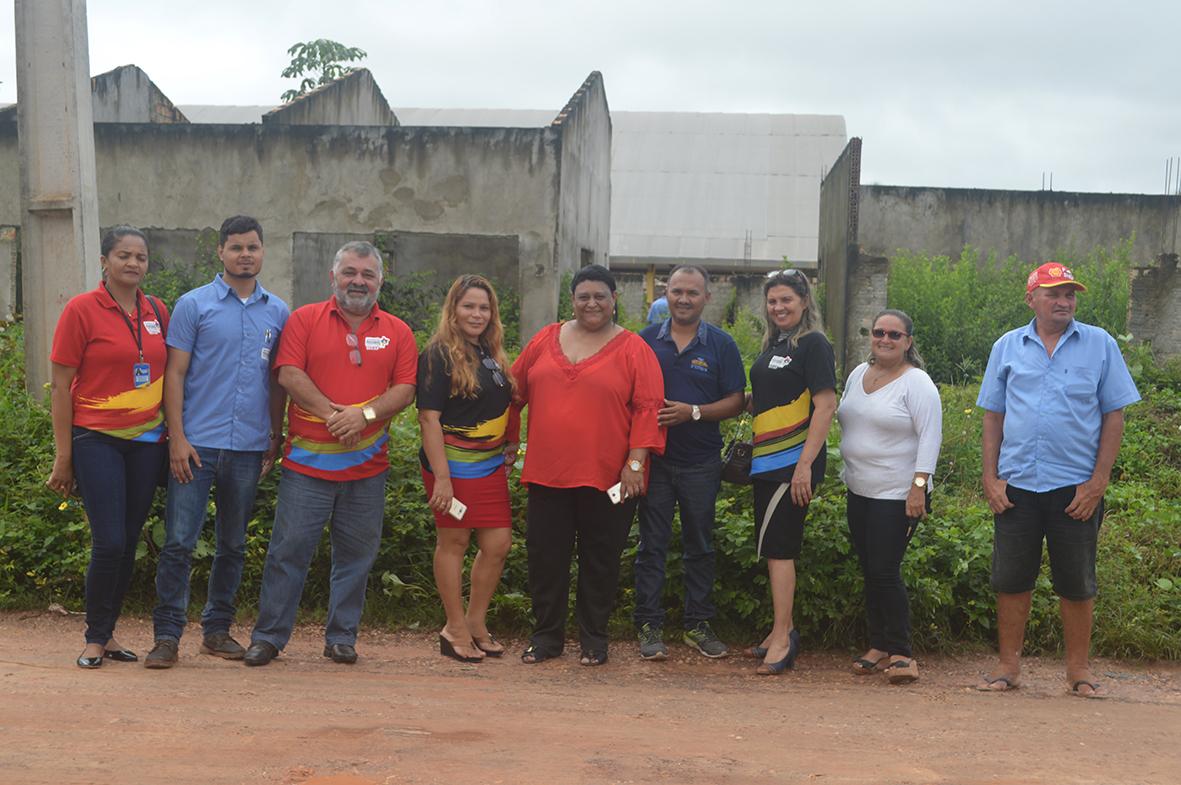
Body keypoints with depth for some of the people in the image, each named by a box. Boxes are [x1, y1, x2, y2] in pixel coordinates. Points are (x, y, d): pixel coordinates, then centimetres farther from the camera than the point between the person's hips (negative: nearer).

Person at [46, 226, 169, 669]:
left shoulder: (158, 312, 8)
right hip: (97, 440, -4)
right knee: (109, 542, -9)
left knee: (129, 542, 8)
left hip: (147, 441, 5)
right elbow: (60, 386, -4)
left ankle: (107, 634, 22)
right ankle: (95, 638, 9)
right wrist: (63, 457, -6)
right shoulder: (82, 309, -5)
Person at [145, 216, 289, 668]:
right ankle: (167, 635, 3)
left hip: (249, 448, 3)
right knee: (179, 542, -4)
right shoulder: (194, 305, 1)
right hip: (198, 443, -3)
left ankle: (217, 630, 21)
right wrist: (177, 437, -9)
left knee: (233, 545, 10)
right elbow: (175, 374, -2)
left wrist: (275, 439, 10)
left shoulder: (278, 313, 10)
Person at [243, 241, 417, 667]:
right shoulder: (305, 319, 5)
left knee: (356, 555, 8)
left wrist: (365, 414, -14)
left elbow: (405, 389, 2)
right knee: (289, 550, 1)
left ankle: (342, 637, 20)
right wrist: (332, 413, -14)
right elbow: (289, 374, -6)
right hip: (307, 461, -2)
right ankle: (268, 636, 12)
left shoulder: (397, 332, 10)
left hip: (367, 467, 2)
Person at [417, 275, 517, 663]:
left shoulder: (492, 353, 13)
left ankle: (475, 622, 22)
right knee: (453, 542, 3)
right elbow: (429, 417, -15)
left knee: (499, 543, 6)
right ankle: (456, 630, 14)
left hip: (491, 464, 7)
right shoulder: (439, 355, -10)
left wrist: (510, 447, 14)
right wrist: (441, 477, -19)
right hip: (454, 464, -7)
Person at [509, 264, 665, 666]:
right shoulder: (546, 340, 9)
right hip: (547, 473, 3)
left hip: (607, 478, -3)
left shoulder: (633, 349, -1)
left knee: (600, 558, 7)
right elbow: (516, 391, 16)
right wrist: (509, 443, 15)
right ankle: (546, 636, 21)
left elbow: (648, 407, -6)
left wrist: (636, 462, -12)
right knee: (545, 556, 7)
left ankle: (593, 639, 21)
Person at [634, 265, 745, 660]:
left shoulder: (721, 344, 2)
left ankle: (698, 624, 19)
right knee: (652, 544, 3)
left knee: (699, 546, 9)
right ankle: (649, 624, 10)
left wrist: (694, 412, -15)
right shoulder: (645, 340, 4)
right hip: (653, 459, 0)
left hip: (701, 462, 0)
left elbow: (736, 401, -1)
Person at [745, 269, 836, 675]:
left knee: (777, 547, -8)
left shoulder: (813, 344, -10)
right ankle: (781, 633, 21)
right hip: (767, 460, 8)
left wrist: (805, 465, -21)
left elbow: (825, 405, -16)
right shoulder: (773, 344, 16)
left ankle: (782, 639, -3)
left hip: (793, 462, -8)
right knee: (775, 548, 12)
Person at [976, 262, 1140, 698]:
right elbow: (992, 417, 8)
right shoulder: (1008, 347, 6)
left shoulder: (1100, 345, 2)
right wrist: (990, 477, 0)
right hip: (1016, 485, 1)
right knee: (1011, 579, 6)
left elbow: (1113, 416, 1)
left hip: (1076, 487, -1)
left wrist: (1097, 482, -6)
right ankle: (1009, 666, 18)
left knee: (1076, 583, 7)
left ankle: (1079, 669, 20)